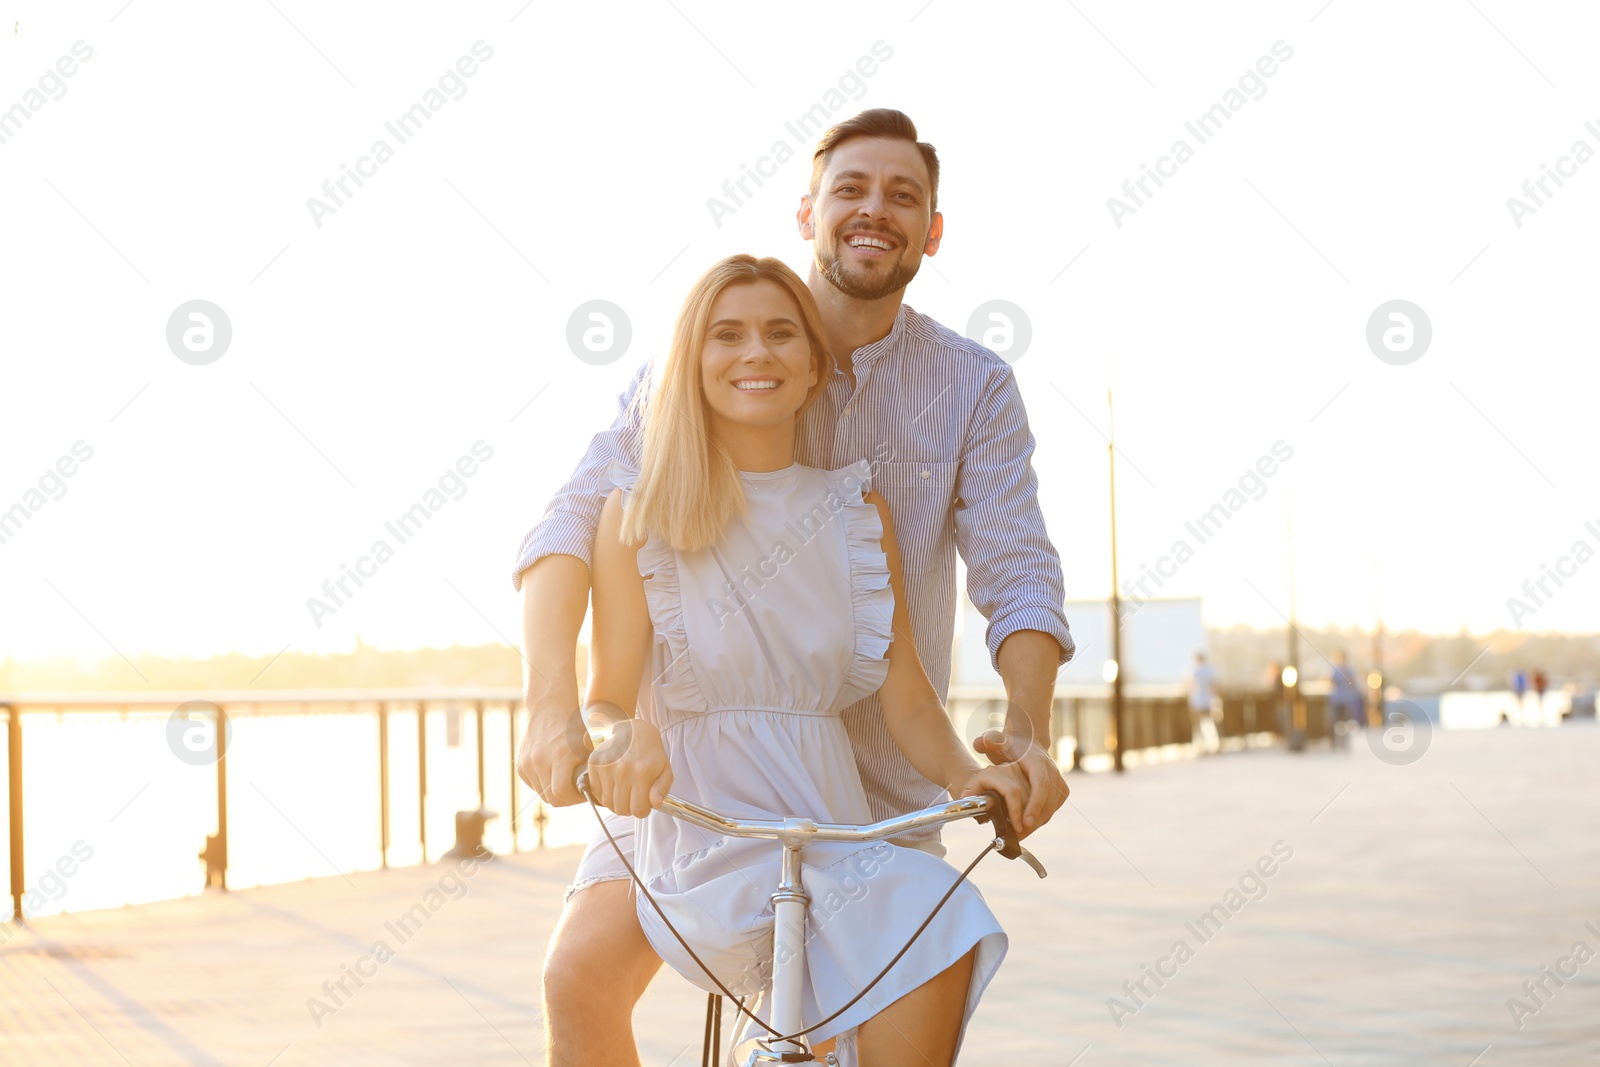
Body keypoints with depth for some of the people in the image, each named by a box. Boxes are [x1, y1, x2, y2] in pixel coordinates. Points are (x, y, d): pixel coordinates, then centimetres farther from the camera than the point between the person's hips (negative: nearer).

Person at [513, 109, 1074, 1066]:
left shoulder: (975, 387, -4)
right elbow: (573, 523, -14)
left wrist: (1027, 732, -31)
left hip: (880, 767, 1)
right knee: (581, 975, -16)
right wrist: (553, 707, -29)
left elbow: (1018, 574, -11)